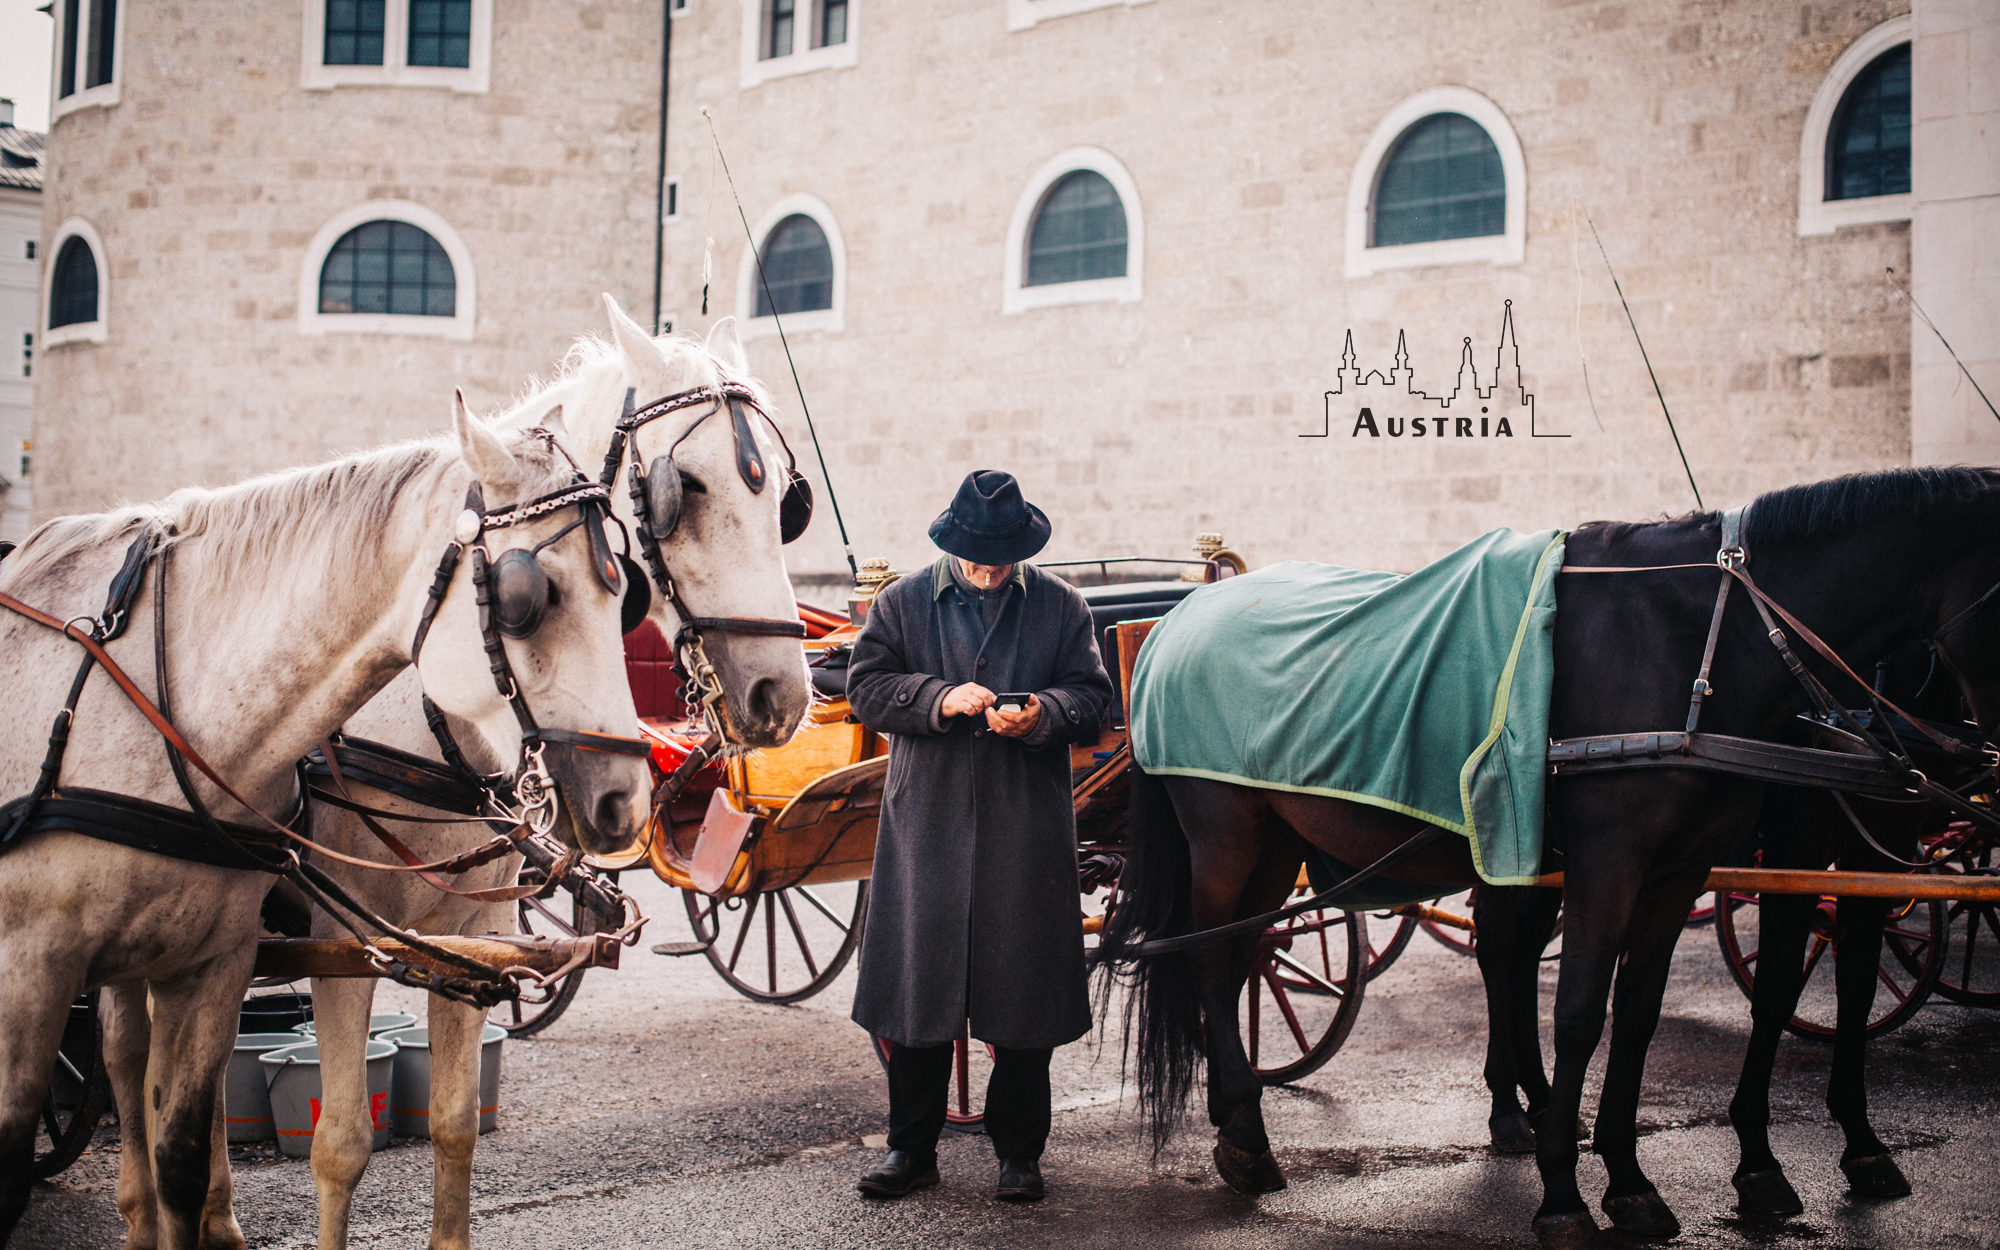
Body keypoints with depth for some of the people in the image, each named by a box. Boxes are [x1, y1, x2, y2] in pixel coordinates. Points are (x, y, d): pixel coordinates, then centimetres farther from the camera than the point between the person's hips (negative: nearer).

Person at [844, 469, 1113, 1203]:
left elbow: (1092, 697, 6)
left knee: (1023, 989, 4)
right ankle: (912, 1148, 16)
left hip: (1028, 831, 0)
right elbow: (865, 688, 0)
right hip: (927, 822, 0)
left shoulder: (1060, 606, 8)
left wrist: (1043, 714, -15)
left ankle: (1018, 1150, 18)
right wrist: (940, 698, -16)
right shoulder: (902, 604, 8)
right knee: (919, 984, 4)